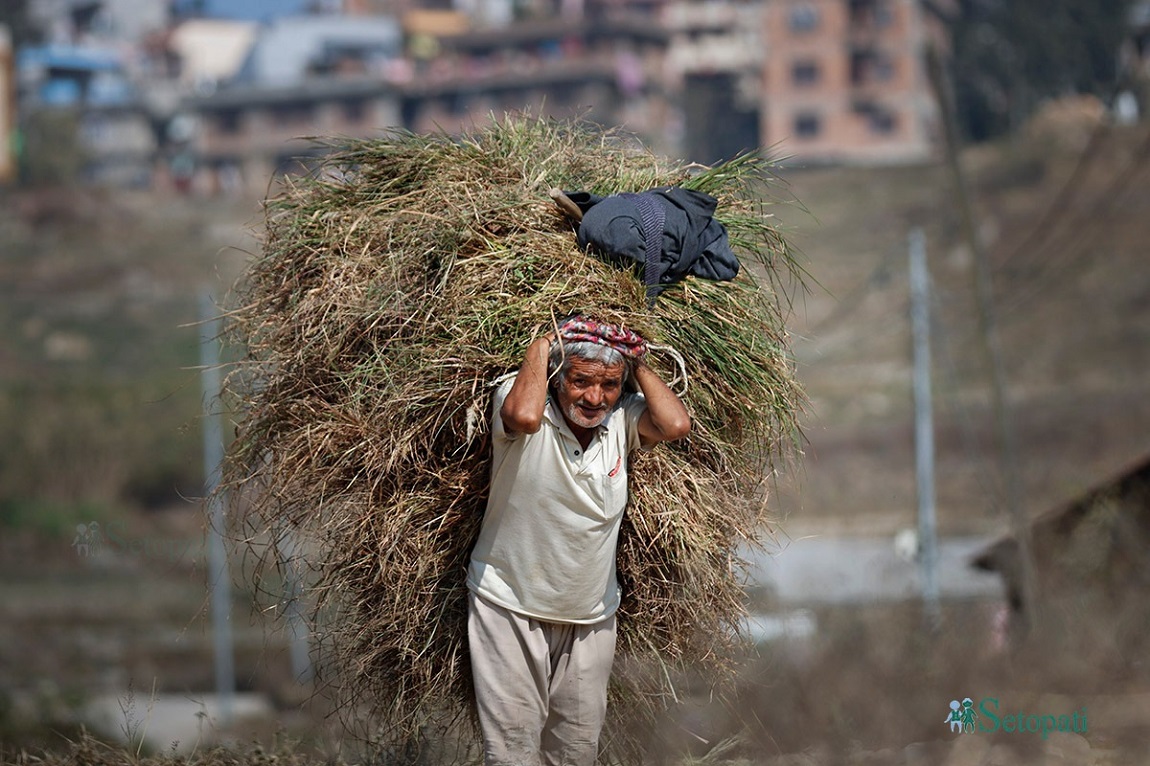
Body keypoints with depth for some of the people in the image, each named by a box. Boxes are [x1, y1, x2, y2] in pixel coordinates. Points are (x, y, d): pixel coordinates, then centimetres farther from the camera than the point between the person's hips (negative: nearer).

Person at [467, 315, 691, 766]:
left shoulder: (623, 418, -4)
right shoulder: (517, 396, -15)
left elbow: (675, 425, -23)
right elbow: (524, 416, -39)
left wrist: (637, 364, -11)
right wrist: (539, 348, -23)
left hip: (590, 615, 4)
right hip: (510, 607, -4)